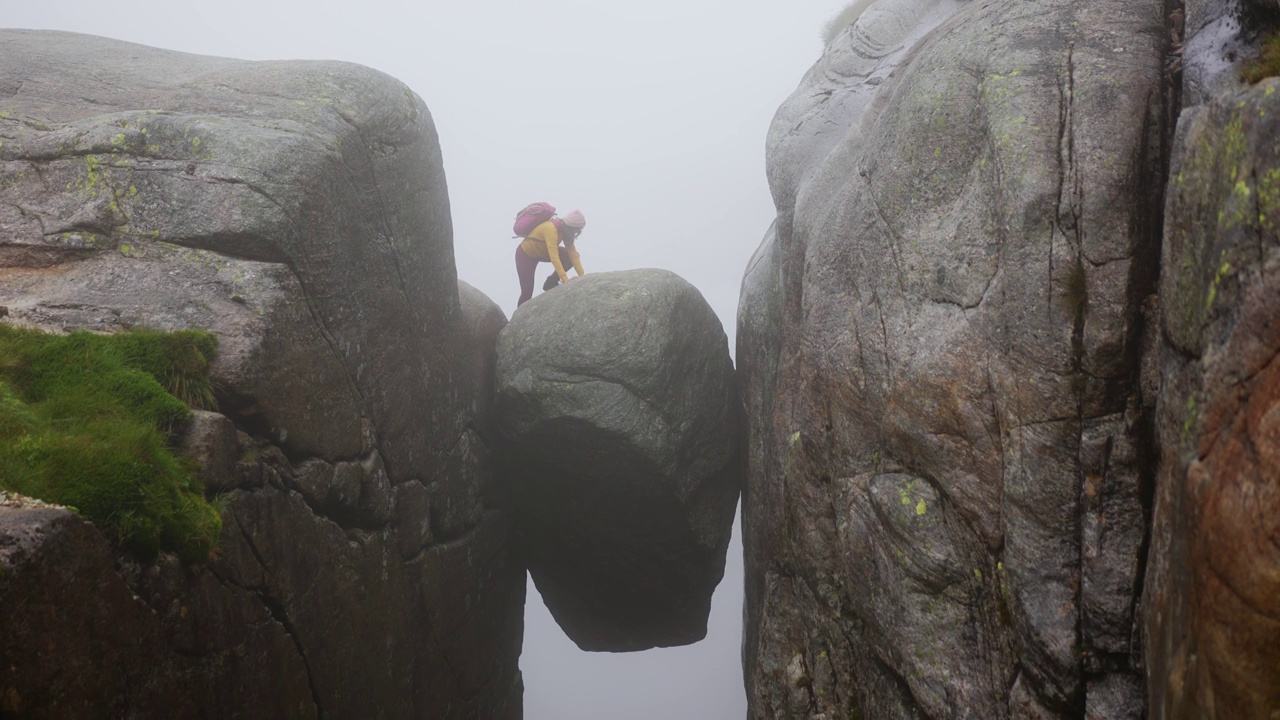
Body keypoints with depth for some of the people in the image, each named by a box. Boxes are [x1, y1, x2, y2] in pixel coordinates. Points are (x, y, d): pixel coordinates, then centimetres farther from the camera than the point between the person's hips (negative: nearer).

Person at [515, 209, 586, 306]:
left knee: (570, 257, -12)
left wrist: (582, 275, -22)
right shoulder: (550, 229, -38)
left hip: (541, 251, 7)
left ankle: (551, 283, 2)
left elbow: (572, 252, -14)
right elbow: (554, 257, -44)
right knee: (527, 291, -10)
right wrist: (565, 279, -49)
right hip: (525, 255, -7)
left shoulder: (565, 228, -14)